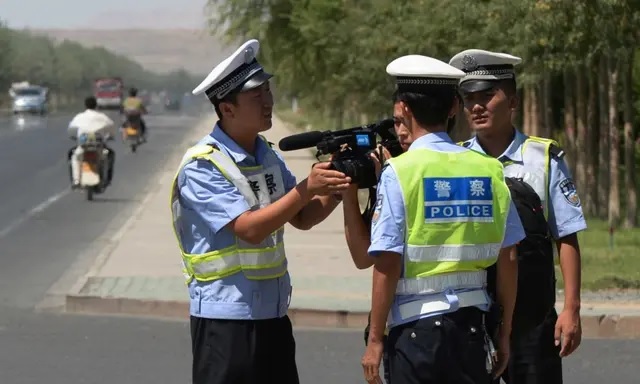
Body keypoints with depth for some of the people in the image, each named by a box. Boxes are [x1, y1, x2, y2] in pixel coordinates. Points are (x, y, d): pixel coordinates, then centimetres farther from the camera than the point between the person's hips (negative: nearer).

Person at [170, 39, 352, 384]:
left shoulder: (267, 156, 9)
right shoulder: (202, 167, -14)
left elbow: (302, 218, 11)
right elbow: (249, 229, -22)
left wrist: (337, 188, -6)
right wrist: (307, 189, -26)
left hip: (273, 313, 7)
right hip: (225, 315, -7)